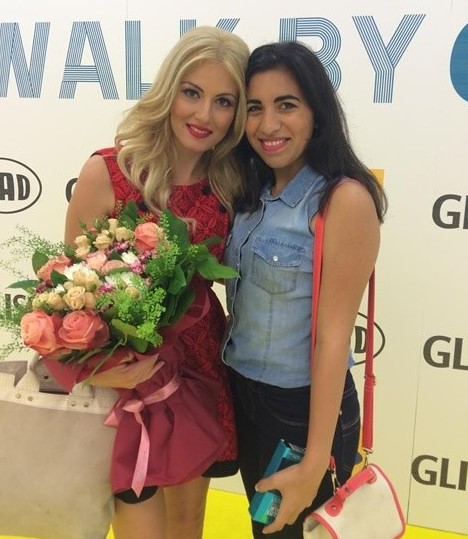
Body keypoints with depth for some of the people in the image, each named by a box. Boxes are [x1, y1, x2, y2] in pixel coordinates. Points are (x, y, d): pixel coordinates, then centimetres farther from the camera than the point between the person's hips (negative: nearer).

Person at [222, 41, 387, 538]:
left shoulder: (344, 199, -20)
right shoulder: (254, 193, 2)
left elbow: (334, 335, -22)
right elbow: (243, 302, 6)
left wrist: (315, 463, -19)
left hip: (303, 408, -7)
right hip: (242, 395, 7)